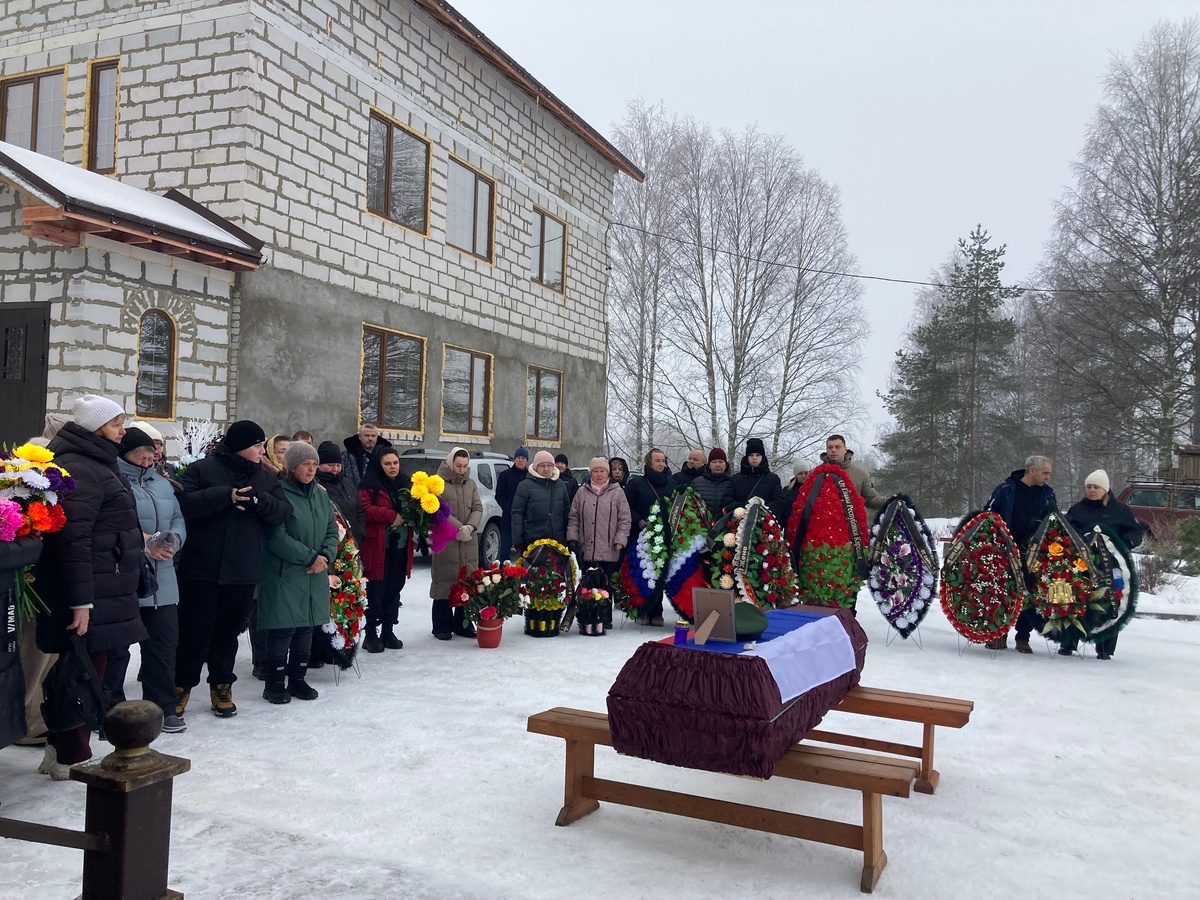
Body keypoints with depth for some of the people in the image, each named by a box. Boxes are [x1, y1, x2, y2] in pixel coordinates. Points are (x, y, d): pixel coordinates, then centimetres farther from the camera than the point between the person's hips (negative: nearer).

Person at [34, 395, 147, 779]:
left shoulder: (96, 463, 17)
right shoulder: (78, 469, -16)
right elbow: (73, 539, -23)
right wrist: (80, 601, -24)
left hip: (104, 593, 10)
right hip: (91, 597, -10)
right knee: (85, 672, -1)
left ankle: (59, 751, 26)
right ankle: (71, 758, 10)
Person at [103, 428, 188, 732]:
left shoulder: (162, 484, 15)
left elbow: (178, 521, 15)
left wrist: (173, 540, -5)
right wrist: (142, 547, -20)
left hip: (162, 581, 7)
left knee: (164, 643, 10)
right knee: (116, 648, 5)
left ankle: (162, 708, 22)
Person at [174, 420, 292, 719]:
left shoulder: (266, 478, 9)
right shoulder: (201, 469, -3)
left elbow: (284, 512, -1)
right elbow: (185, 503, -16)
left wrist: (258, 500, -19)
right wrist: (226, 495, -24)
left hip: (243, 571, 4)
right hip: (201, 568, -4)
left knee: (229, 630, 12)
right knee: (195, 629, 3)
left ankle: (221, 686, 24)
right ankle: (182, 685, 19)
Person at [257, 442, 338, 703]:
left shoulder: (321, 495, 11)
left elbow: (332, 530, 13)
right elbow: (276, 537, -16)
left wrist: (325, 556, -6)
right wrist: (310, 557, -15)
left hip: (315, 576, 6)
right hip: (285, 575, -6)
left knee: (306, 629, 11)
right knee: (283, 629, -3)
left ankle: (297, 679, 23)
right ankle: (274, 684, 10)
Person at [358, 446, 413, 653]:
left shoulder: (406, 483, 12)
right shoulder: (369, 485, -6)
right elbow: (366, 510, -18)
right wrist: (392, 515, -20)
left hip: (401, 546, 6)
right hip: (378, 546, -5)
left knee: (394, 590, 10)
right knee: (376, 591, -3)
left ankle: (388, 631, 20)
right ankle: (371, 634, 6)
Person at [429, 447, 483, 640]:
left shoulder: (471, 484, 13)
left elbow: (478, 508, 8)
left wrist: (470, 527, -11)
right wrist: (459, 528, -16)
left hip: (469, 541, 5)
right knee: (445, 581, -3)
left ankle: (463, 624, 13)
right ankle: (442, 626, 4)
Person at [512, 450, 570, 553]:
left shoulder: (560, 485, 12)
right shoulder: (525, 485, -3)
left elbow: (567, 512, 17)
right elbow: (517, 513, -5)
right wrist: (518, 541, -10)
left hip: (558, 541, 4)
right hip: (533, 540, -4)